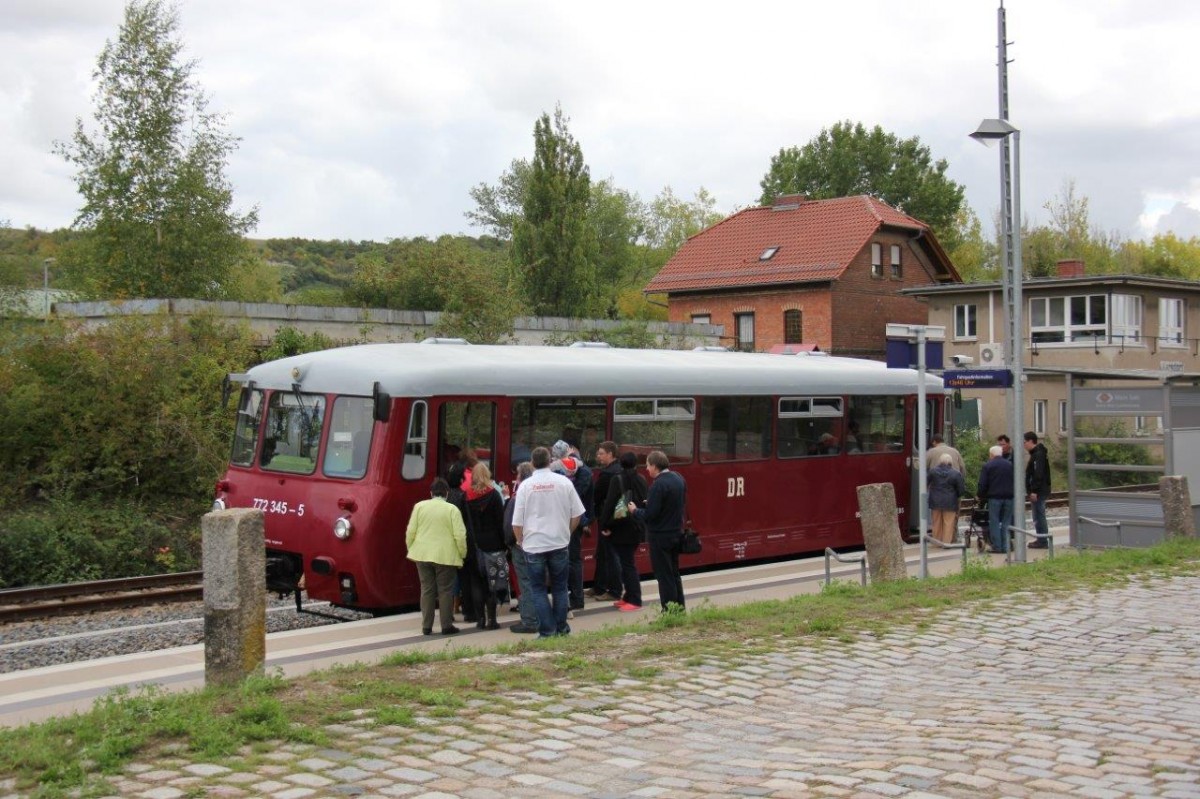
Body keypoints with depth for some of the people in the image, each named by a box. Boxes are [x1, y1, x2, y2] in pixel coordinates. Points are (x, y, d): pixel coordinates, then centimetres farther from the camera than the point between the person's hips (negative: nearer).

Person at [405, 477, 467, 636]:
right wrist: (463, 554, 3)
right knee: (445, 591, 5)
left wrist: (411, 549, 16)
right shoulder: (452, 509, -6)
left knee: (427, 590, 9)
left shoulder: (419, 506, 2)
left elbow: (410, 531, 3)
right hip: (445, 556, -3)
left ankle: (426, 626, 9)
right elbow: (460, 535, -9)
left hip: (422, 555, 3)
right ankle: (446, 625, 6)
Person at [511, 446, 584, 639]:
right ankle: (561, 628, 18)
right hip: (559, 543, 2)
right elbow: (577, 514, 2)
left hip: (533, 545, -2)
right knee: (559, 587, 15)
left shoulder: (525, 485, -8)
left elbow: (517, 522, -6)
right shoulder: (564, 482, -4)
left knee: (538, 589, 8)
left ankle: (547, 630, 3)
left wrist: (521, 541, 10)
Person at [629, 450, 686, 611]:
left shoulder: (659, 485, -22)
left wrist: (635, 510, -4)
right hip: (676, 532, 9)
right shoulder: (679, 479, 6)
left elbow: (649, 515, -24)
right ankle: (679, 608, 26)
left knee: (664, 576, 0)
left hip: (660, 536, -9)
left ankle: (669, 612, 4)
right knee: (674, 573, 19)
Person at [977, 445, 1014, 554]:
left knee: (994, 522, 1)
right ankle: (1005, 547, 6)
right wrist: (1012, 494, 17)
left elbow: (982, 484, -6)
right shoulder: (1010, 465, 9)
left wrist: (980, 496, 7)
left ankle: (997, 547, -3)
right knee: (1006, 522, 8)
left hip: (994, 497, -4)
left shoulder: (987, 466, -3)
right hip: (1008, 497, 4)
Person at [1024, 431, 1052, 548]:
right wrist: (1032, 490, 20)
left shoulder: (1038, 454, -15)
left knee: (1039, 516, -7)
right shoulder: (1036, 453, 17)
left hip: (1038, 492, -11)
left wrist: (1034, 491, -24)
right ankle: (1041, 540, 19)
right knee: (1039, 516, 14)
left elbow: (1038, 474, -23)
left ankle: (1042, 542, -5)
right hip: (1040, 491, 11)